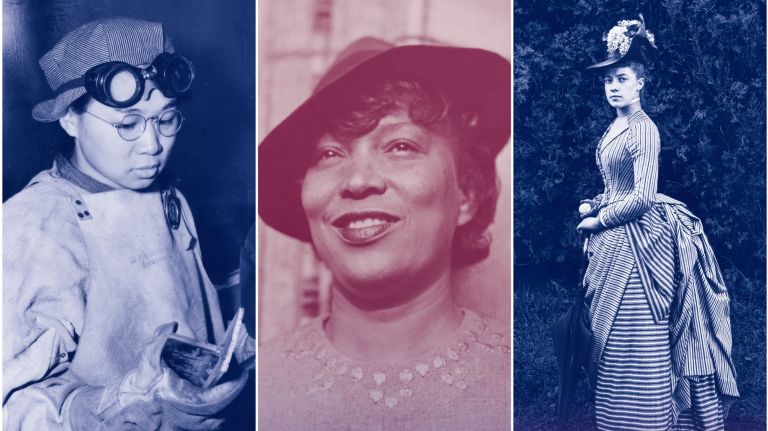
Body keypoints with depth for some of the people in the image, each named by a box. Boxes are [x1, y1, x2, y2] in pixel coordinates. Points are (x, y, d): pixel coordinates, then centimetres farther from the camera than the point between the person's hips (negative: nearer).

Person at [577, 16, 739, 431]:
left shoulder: (643, 128, -13)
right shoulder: (614, 127, 13)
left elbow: (642, 197, -19)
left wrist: (598, 220, -9)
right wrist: (594, 204, 5)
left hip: (637, 239, -9)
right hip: (616, 240, 9)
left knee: (635, 343, -3)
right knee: (613, 342, 12)